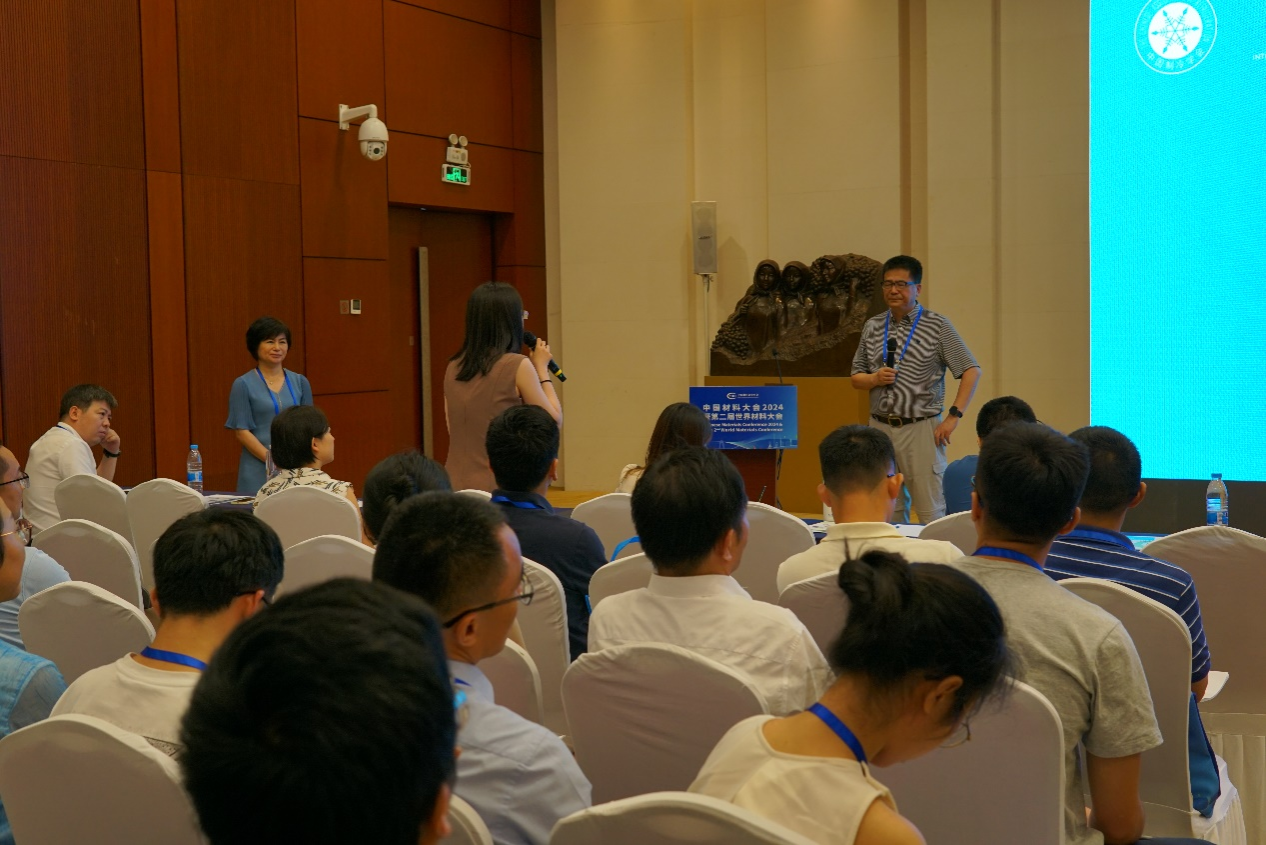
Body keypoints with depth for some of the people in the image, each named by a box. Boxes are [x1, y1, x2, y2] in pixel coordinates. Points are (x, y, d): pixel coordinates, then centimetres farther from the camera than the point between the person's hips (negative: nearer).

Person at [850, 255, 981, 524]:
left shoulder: (937, 326, -2)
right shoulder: (872, 327, 10)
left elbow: (971, 371, -4)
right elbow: (856, 377, 17)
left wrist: (953, 416, -11)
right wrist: (875, 379, -6)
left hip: (921, 429, -4)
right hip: (879, 428, 4)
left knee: (931, 512, -1)